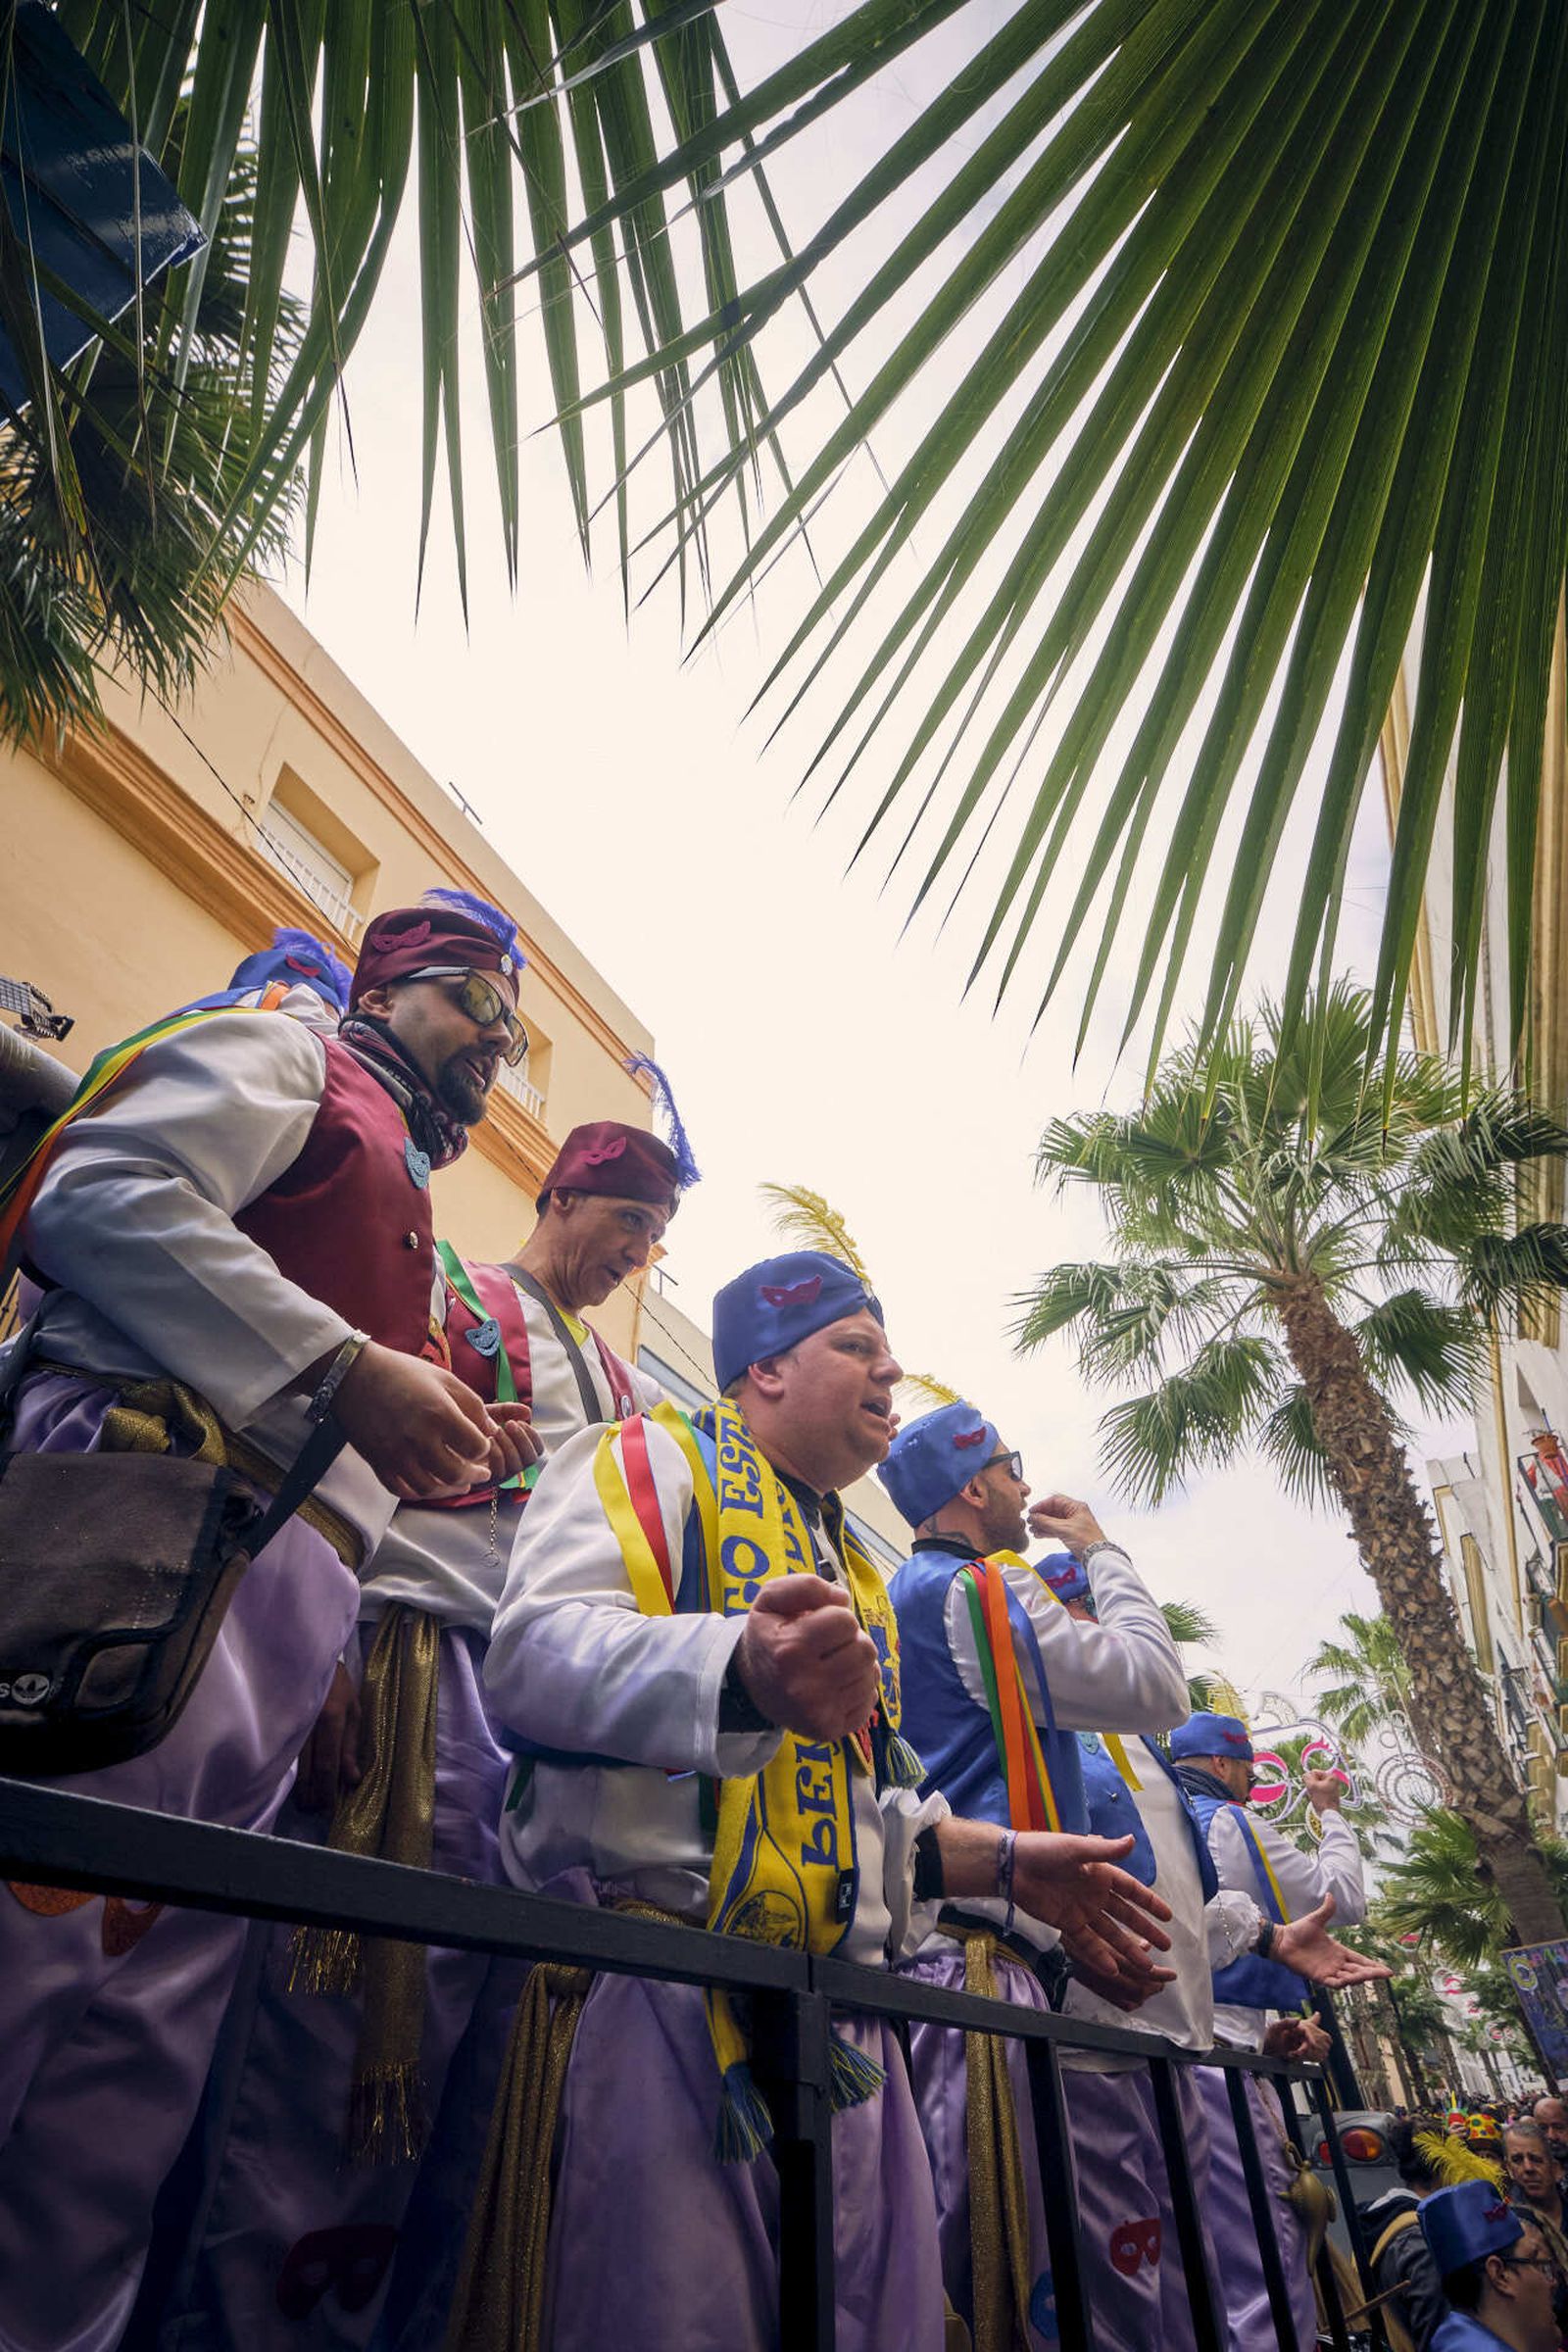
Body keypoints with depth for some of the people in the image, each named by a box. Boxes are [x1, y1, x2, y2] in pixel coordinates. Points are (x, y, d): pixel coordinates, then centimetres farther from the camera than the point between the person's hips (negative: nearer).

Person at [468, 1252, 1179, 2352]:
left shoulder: (855, 1573, 26)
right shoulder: (652, 1458, 1)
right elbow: (537, 1646, -18)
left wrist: (1006, 1861, 16)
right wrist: (740, 1672, -36)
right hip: (662, 1975, -7)